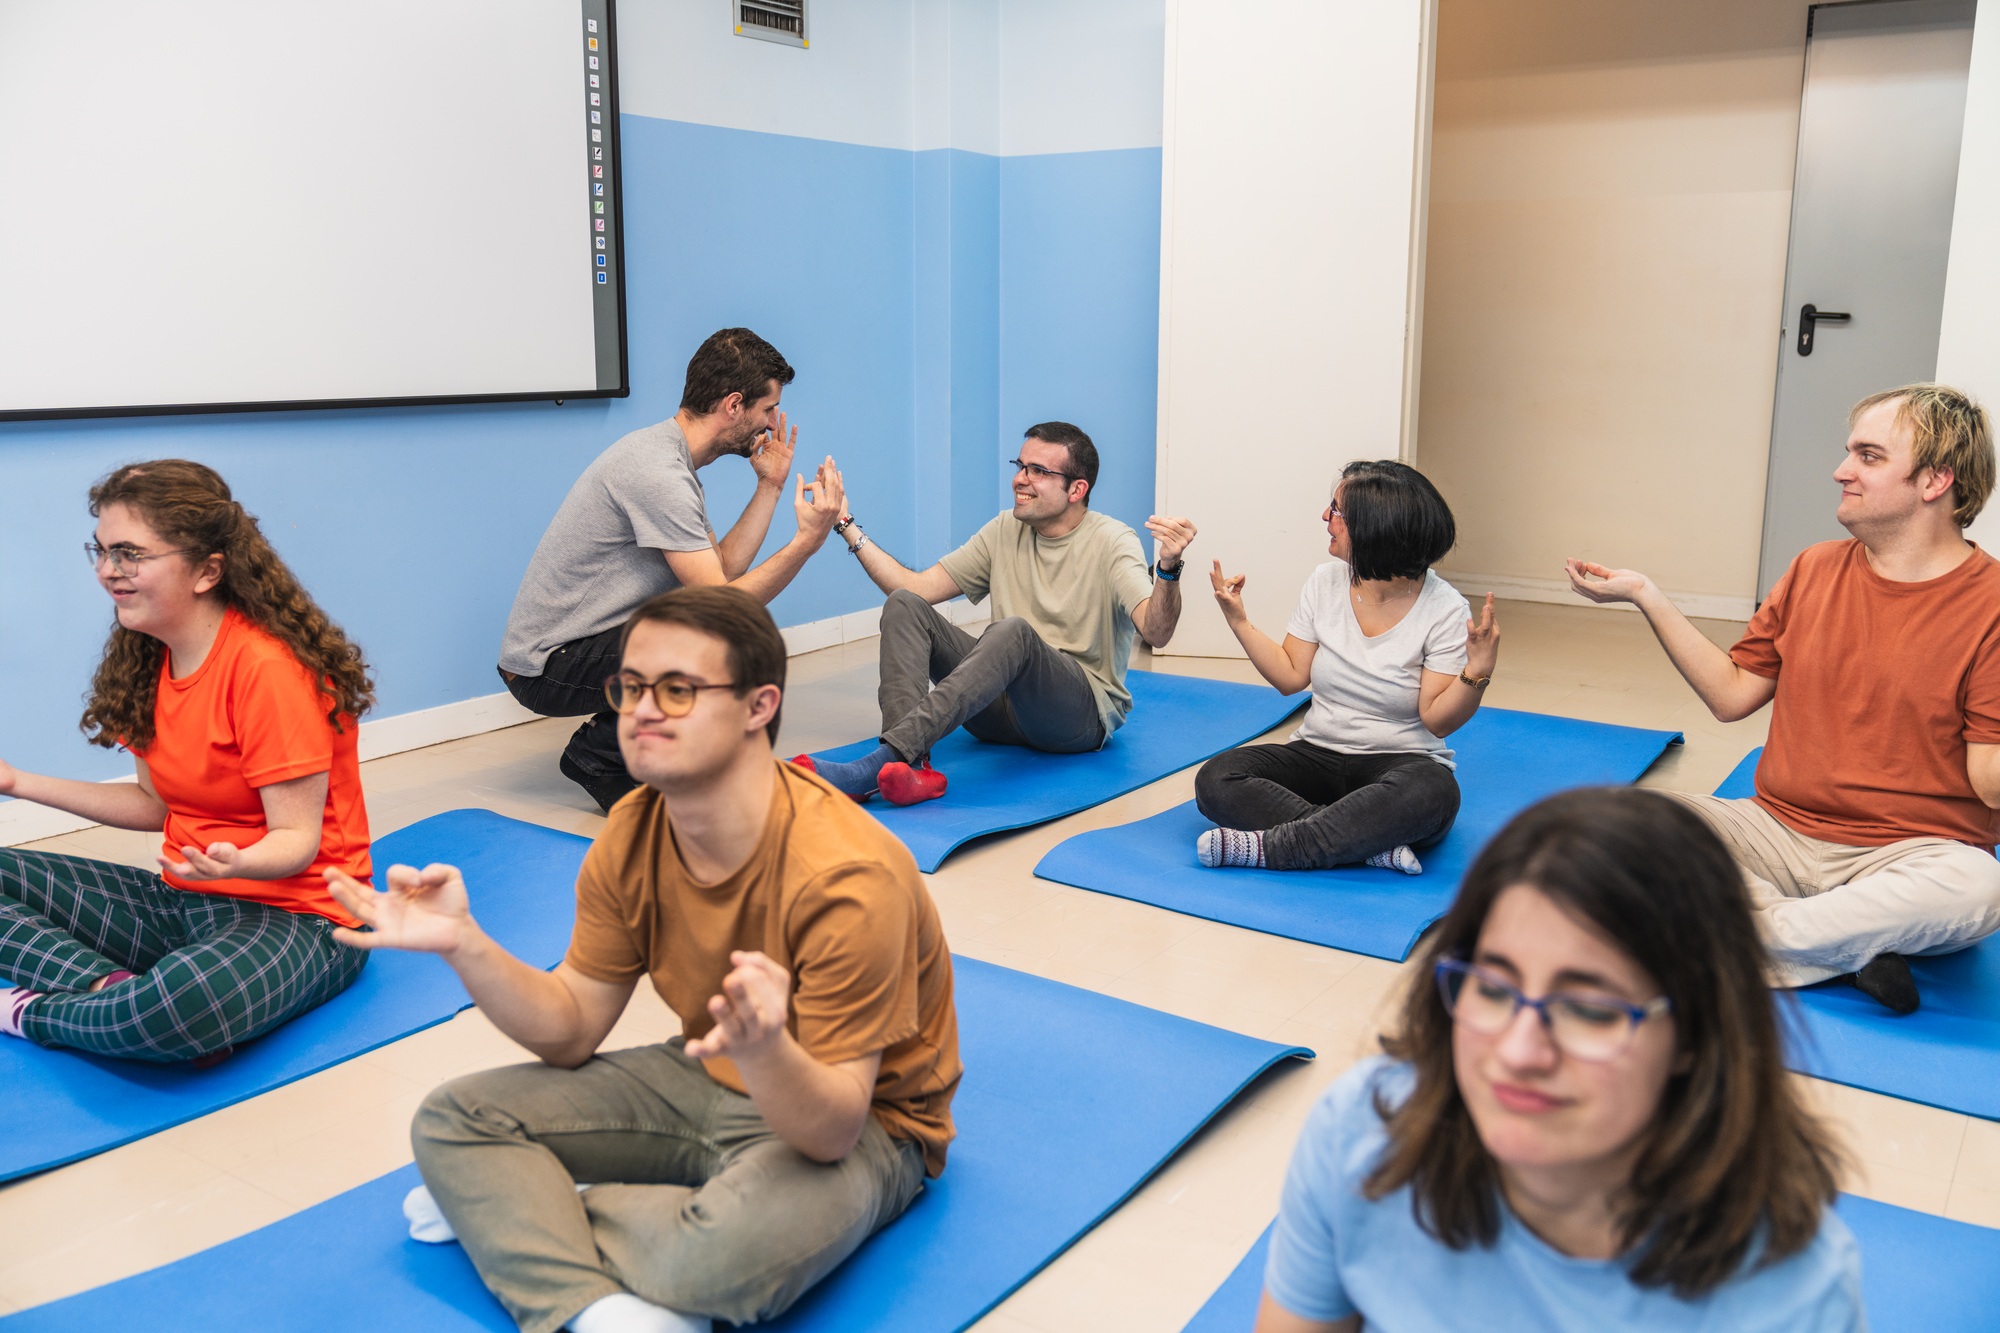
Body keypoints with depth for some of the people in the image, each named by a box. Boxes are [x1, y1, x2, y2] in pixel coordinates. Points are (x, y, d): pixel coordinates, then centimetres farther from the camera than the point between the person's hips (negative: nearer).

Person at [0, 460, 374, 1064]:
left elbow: (297, 839, -18)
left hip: (294, 913, -8)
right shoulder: (150, 658, 8)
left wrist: (233, 863, -39)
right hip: (182, 902, 9)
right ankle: (114, 989, -20)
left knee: (185, 1003, -38)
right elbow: (156, 804, 14)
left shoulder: (267, 668, -19)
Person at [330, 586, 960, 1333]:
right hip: (707, 1078, 7)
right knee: (454, 1118, -5)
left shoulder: (847, 878, -30)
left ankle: (512, 1206, -8)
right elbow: (572, 1032, -3)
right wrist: (464, 946, -19)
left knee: (730, 1252, -37)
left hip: (858, 1121, -6)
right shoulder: (632, 837, -8)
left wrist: (763, 1052, -51)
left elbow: (832, 1131, -29)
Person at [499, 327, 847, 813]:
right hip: (548, 666, -10)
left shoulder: (670, 458, 9)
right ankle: (598, 755, -6)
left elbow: (722, 569, 6)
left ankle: (615, 731, 12)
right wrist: (808, 539, -25)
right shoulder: (657, 473, -24)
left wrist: (770, 486, 7)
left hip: (585, 641, 10)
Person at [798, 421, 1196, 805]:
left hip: (1084, 715, -5)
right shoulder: (1005, 531, 11)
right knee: (903, 604, -12)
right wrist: (847, 525, 2)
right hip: (1004, 707, 6)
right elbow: (917, 587, 5)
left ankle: (886, 758, -46)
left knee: (1014, 630, -36)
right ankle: (912, 766, -35)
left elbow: (1155, 632, -22)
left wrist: (1168, 568, -41)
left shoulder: (1111, 542, -5)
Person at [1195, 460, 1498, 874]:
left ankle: (1268, 845, -32)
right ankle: (1374, 845, -31)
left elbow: (1437, 720, -12)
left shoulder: (1444, 610, -10)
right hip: (1318, 756, 4)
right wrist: (1238, 620, 0)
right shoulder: (1326, 582, 3)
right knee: (1215, 781, -22)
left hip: (1400, 761, -4)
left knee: (1431, 793, -40)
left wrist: (1476, 672, -29)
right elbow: (1291, 677, 6)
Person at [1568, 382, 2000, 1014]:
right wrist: (1646, 596, 5)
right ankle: (1846, 949, -21)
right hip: (1779, 831, 4)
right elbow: (1732, 695, 9)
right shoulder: (1814, 570, 10)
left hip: (1901, 859, -4)